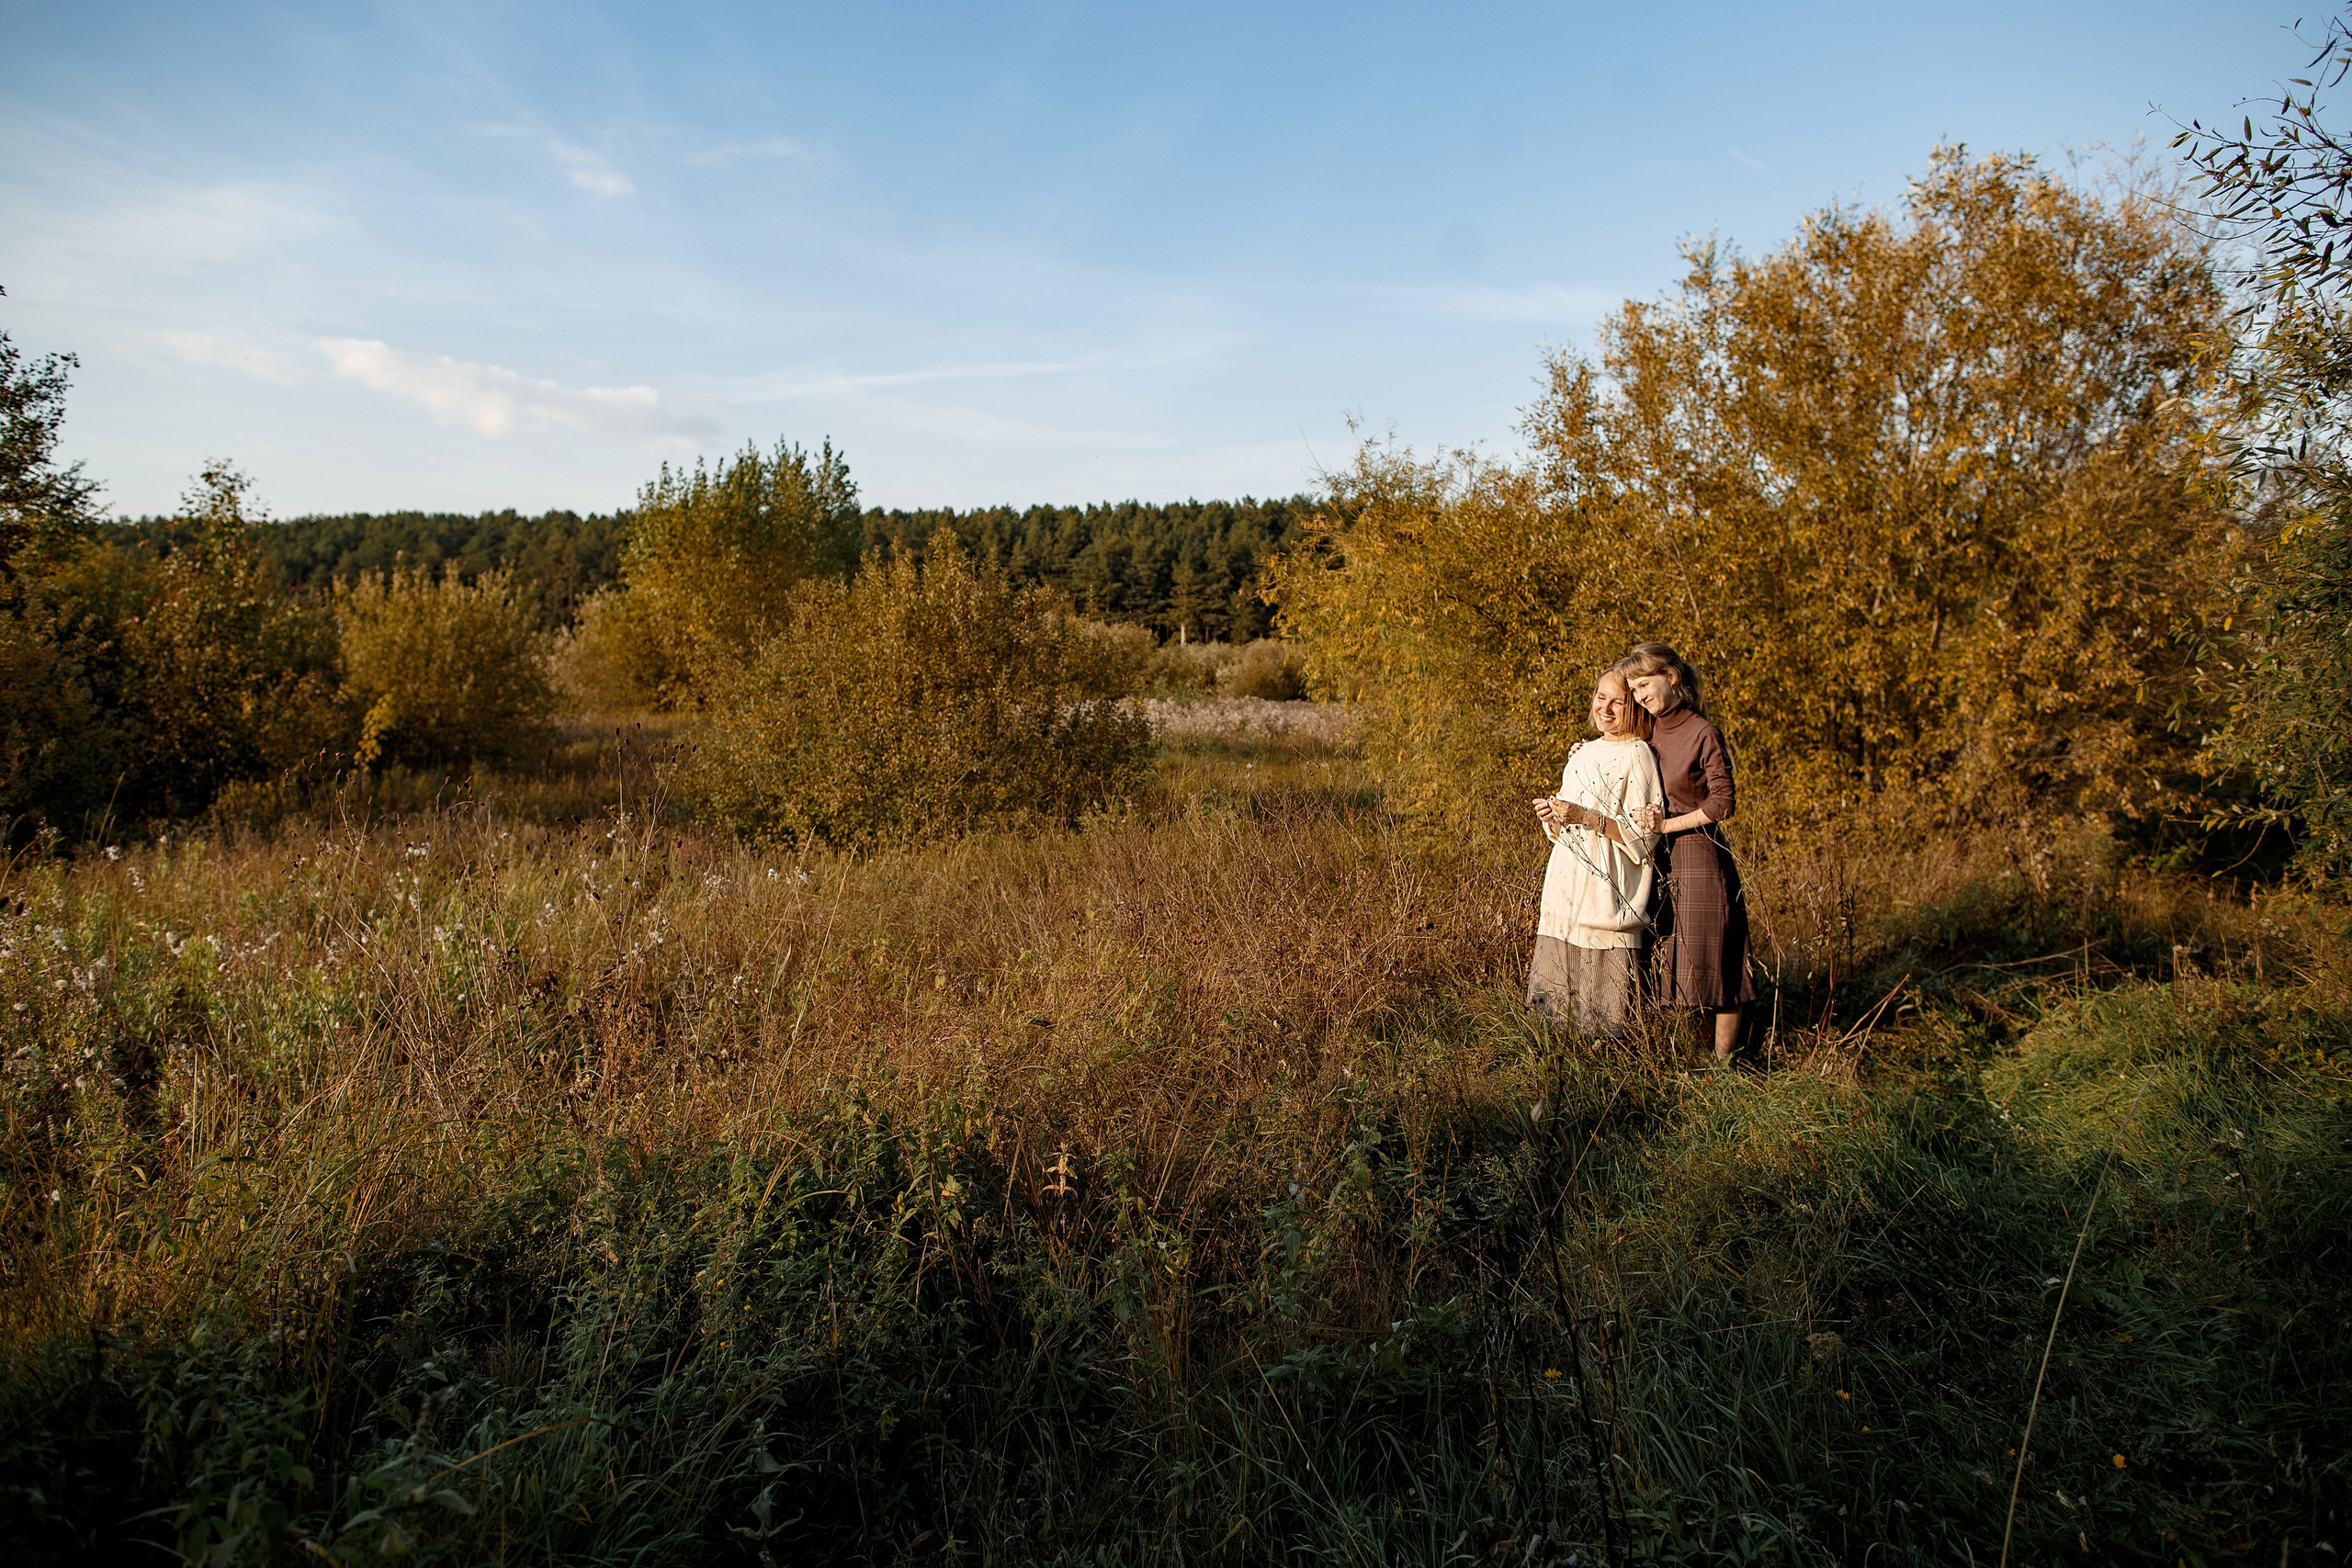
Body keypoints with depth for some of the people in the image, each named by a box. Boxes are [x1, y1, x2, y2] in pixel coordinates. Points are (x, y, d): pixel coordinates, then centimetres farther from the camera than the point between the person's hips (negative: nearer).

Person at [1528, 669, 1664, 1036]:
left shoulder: (1637, 756, -6)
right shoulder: (1584, 752, 16)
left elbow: (1645, 832, -12)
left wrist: (1586, 817, -19)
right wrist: (1551, 817, 1)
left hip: (1609, 893, -7)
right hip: (1567, 888, 7)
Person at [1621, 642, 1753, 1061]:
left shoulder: (1703, 734, -12)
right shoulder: (1648, 731, 8)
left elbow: (1724, 803, -12)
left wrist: (1667, 824, -12)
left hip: (1698, 854, -7)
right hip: (1658, 855, 7)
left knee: (1709, 960, 0)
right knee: (1669, 961, 9)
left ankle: (1722, 1061, 9)